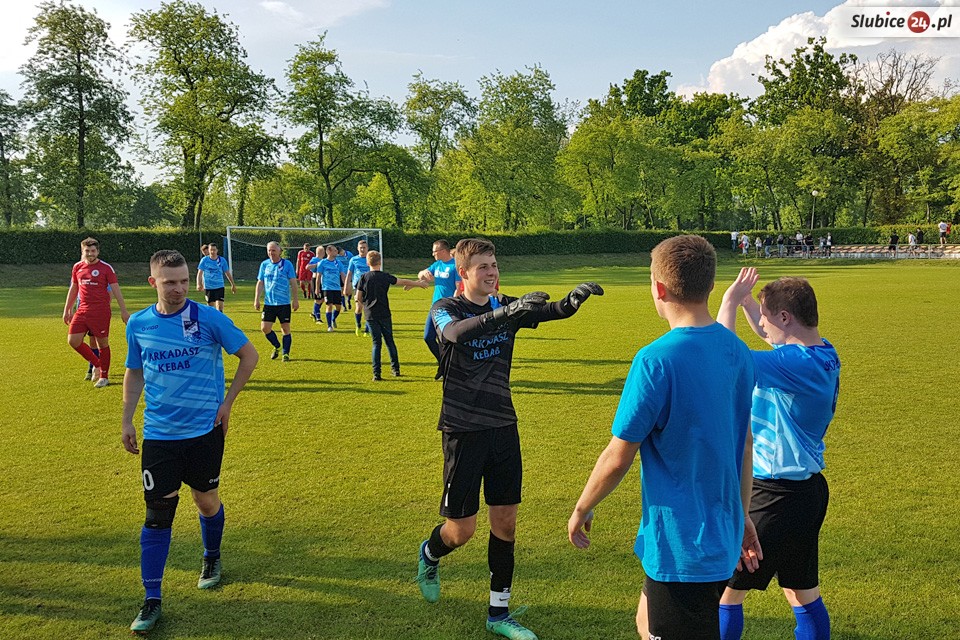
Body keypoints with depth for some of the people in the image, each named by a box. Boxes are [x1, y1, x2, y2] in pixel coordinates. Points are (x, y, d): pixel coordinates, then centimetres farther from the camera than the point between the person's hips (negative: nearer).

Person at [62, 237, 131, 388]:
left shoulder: (106, 268, -5)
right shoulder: (77, 267, 9)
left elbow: (116, 290, -7)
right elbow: (73, 289, 19)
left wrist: (124, 311, -12)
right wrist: (67, 310, 19)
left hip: (101, 312, -5)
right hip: (82, 311, 5)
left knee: (102, 343, 1)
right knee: (72, 340, -1)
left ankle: (104, 376, 16)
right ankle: (96, 364, 20)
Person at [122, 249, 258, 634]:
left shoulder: (209, 318, -9)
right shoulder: (138, 324, 1)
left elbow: (249, 356, -2)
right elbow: (134, 373, 14)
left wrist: (228, 402, -4)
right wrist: (127, 421, 11)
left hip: (205, 430, -1)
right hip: (158, 434, 2)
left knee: (207, 501, 12)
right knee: (157, 512, 0)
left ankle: (212, 559, 41)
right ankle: (151, 600, 8)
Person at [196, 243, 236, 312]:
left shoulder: (222, 260, -1)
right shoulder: (204, 260, -2)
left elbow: (227, 273, 8)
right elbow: (200, 273, -3)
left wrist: (233, 285, 11)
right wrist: (199, 284, -17)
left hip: (219, 286, 0)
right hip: (208, 287, 0)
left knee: (220, 306, -9)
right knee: (210, 305, 5)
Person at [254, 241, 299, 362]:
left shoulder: (287, 264, -2)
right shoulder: (264, 264, 6)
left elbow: (293, 283, -1)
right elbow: (260, 283, 10)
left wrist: (295, 299, -5)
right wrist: (256, 300, 4)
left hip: (284, 303, -3)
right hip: (268, 303, 3)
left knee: (285, 328, 0)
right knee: (265, 328, -1)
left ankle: (286, 353, 13)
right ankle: (277, 346, 23)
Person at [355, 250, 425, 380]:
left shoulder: (363, 278, -3)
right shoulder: (385, 276, -4)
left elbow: (358, 297, -2)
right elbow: (403, 282, 4)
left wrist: (361, 304, 20)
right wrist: (418, 284, 17)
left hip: (371, 316, 0)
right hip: (384, 314, 0)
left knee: (376, 342, 4)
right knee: (389, 341, 13)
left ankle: (376, 373, -1)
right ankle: (395, 368, 17)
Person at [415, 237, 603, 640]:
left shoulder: (507, 307, 5)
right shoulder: (446, 309, -8)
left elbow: (552, 311, -12)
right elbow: (457, 332, -32)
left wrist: (574, 298, -35)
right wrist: (505, 312, -47)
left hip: (503, 426, 4)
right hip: (463, 430, -4)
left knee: (505, 523, 8)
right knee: (462, 529, 2)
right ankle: (429, 555, 37)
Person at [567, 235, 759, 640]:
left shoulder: (656, 360, -22)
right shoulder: (737, 351, 1)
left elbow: (618, 458, -16)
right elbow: (744, 443, 11)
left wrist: (581, 510, 0)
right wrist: (741, 515, 22)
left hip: (680, 544, -8)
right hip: (722, 538, 8)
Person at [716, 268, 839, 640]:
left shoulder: (796, 363, -25)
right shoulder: (823, 354, 4)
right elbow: (769, 336, 23)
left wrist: (730, 301, -18)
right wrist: (746, 300, 11)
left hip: (776, 495, -9)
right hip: (809, 488, 10)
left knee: (726, 591, 6)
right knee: (804, 594, 21)